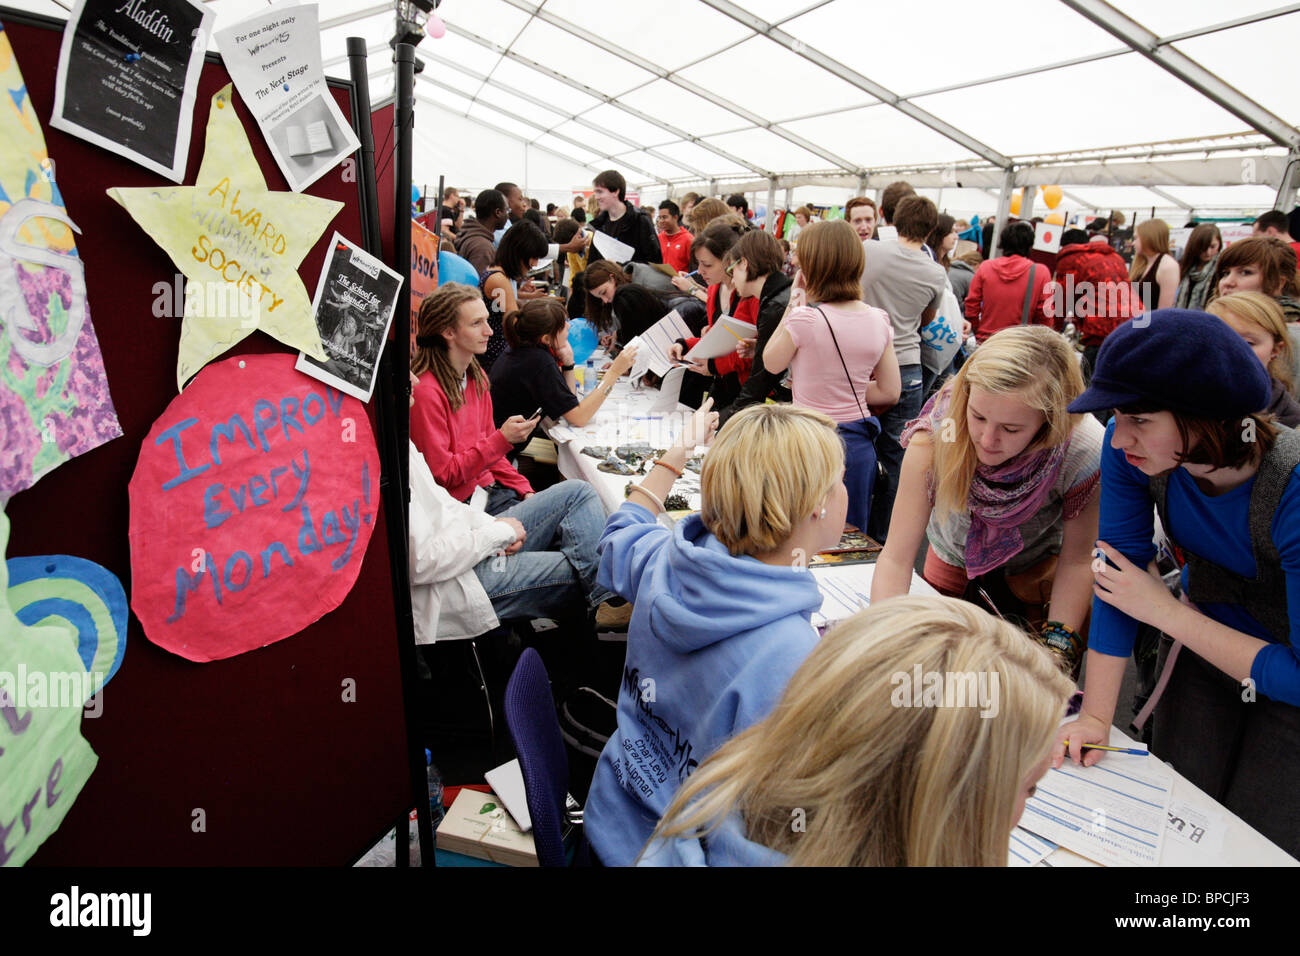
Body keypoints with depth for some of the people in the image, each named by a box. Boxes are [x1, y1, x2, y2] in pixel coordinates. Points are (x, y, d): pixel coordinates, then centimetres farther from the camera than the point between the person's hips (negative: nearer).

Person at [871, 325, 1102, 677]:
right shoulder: (935, 436, -36)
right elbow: (896, 558, -30)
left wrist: (1057, 648, -24)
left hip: (1038, 570, 0)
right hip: (951, 565, 1)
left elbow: (1076, 560, -17)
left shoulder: (1085, 453, -35)